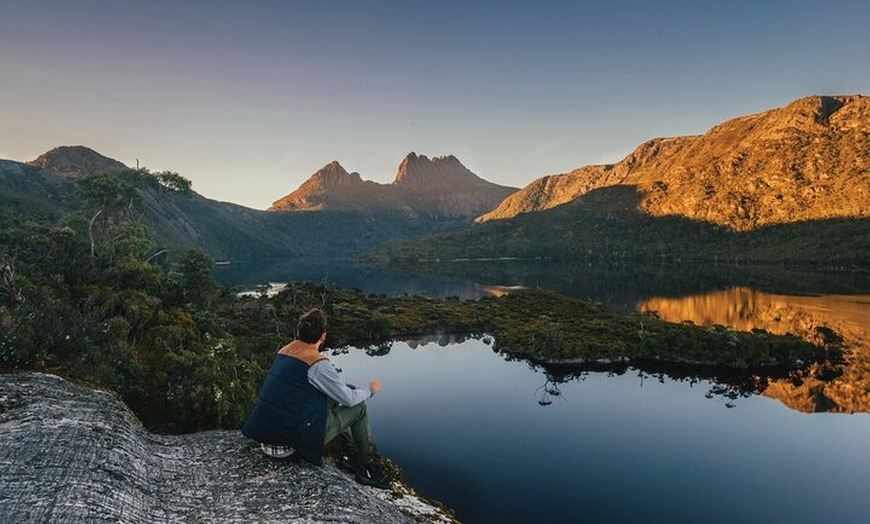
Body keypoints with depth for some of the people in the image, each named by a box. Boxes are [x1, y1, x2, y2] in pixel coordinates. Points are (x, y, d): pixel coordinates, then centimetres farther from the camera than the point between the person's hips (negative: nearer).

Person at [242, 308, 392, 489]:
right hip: (292, 438, -8)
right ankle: (367, 466, 19)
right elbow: (349, 399, -8)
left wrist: (350, 388, 30)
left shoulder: (284, 351, 8)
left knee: (331, 398, 20)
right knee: (358, 407, 7)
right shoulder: (318, 363, -17)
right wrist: (370, 389, 13)